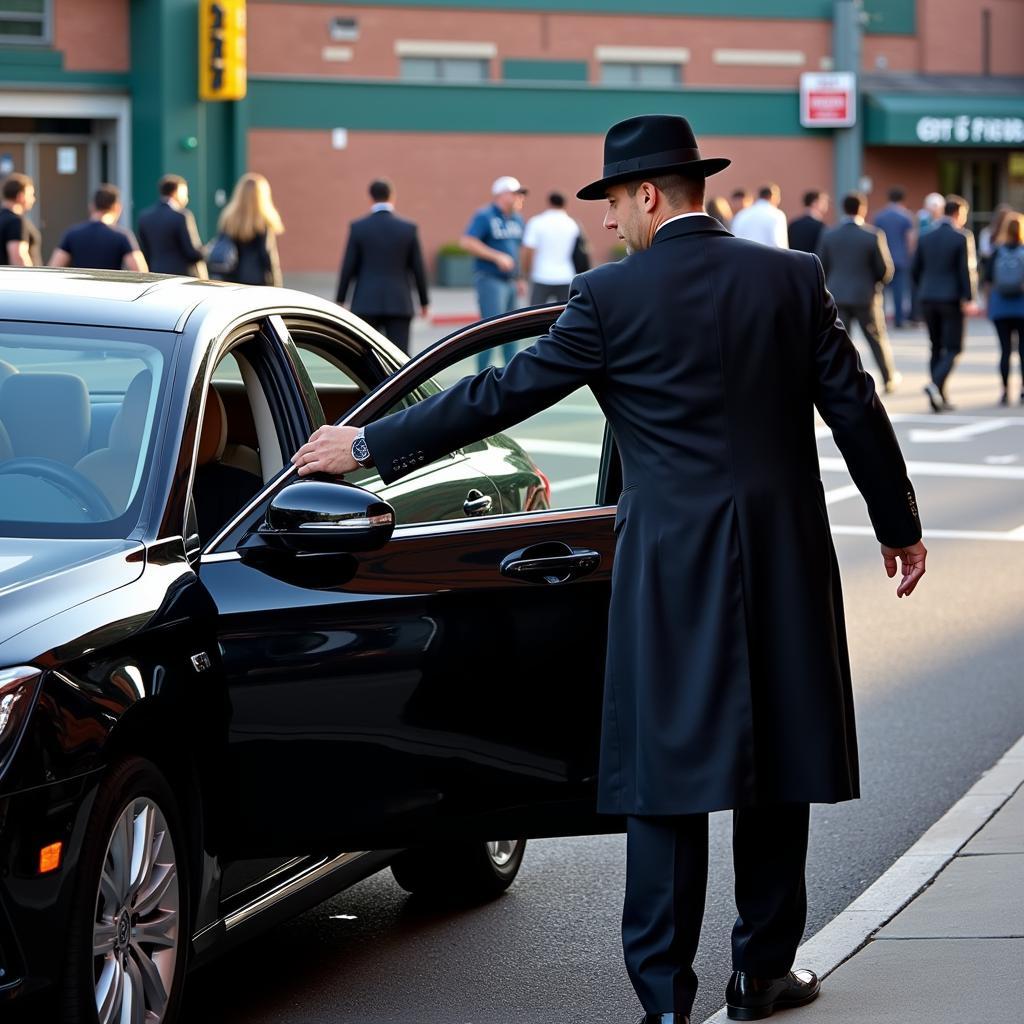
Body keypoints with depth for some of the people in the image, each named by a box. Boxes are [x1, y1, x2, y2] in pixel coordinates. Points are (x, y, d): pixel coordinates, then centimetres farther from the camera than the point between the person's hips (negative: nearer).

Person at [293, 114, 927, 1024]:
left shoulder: (612, 297, -7)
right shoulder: (793, 279, 2)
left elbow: (500, 395, -5)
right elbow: (856, 409, 4)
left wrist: (367, 446, 4)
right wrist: (900, 524, 16)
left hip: (673, 570, -3)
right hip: (787, 560, 3)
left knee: (668, 781, 2)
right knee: (775, 762, 13)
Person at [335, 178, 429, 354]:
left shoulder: (358, 227, -3)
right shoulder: (408, 229, 0)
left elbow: (348, 267, -2)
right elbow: (418, 268, 3)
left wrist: (340, 300, 8)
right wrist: (424, 301, 14)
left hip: (366, 304, 0)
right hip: (398, 304, 0)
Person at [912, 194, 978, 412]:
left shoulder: (926, 237, 7)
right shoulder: (962, 237, -8)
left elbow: (914, 269, 9)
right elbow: (967, 270, -13)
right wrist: (969, 300, -12)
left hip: (928, 299, 5)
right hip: (951, 299, -5)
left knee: (936, 348, 11)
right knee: (953, 348, 0)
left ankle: (940, 398, 10)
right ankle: (935, 384, -22)